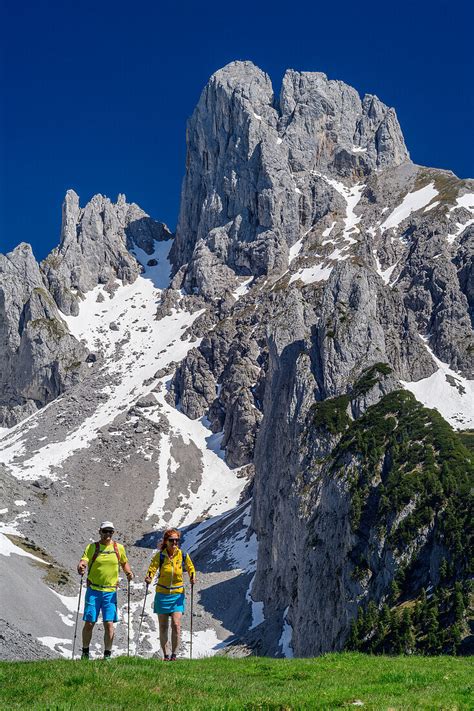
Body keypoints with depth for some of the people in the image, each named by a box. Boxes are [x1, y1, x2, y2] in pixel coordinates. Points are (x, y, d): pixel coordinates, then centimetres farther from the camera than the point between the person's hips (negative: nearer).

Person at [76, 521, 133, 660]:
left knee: (109, 624, -4)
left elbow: (124, 562, 22)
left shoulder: (119, 548, 7)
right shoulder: (92, 547, 2)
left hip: (110, 591, 1)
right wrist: (81, 567, -33)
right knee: (89, 623, 2)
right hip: (93, 590, -1)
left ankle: (107, 654, 7)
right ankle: (85, 652, 18)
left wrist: (129, 572, 3)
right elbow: (83, 561, -10)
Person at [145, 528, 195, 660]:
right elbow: (152, 568, -7)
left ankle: (174, 654, -3)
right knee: (163, 627, 5)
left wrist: (192, 578, -7)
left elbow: (190, 568, 11)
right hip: (162, 594, 0)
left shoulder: (183, 555, -2)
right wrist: (149, 578, -28)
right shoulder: (159, 555, -6)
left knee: (176, 625, -12)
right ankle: (165, 655, 16)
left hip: (178, 595, 0)